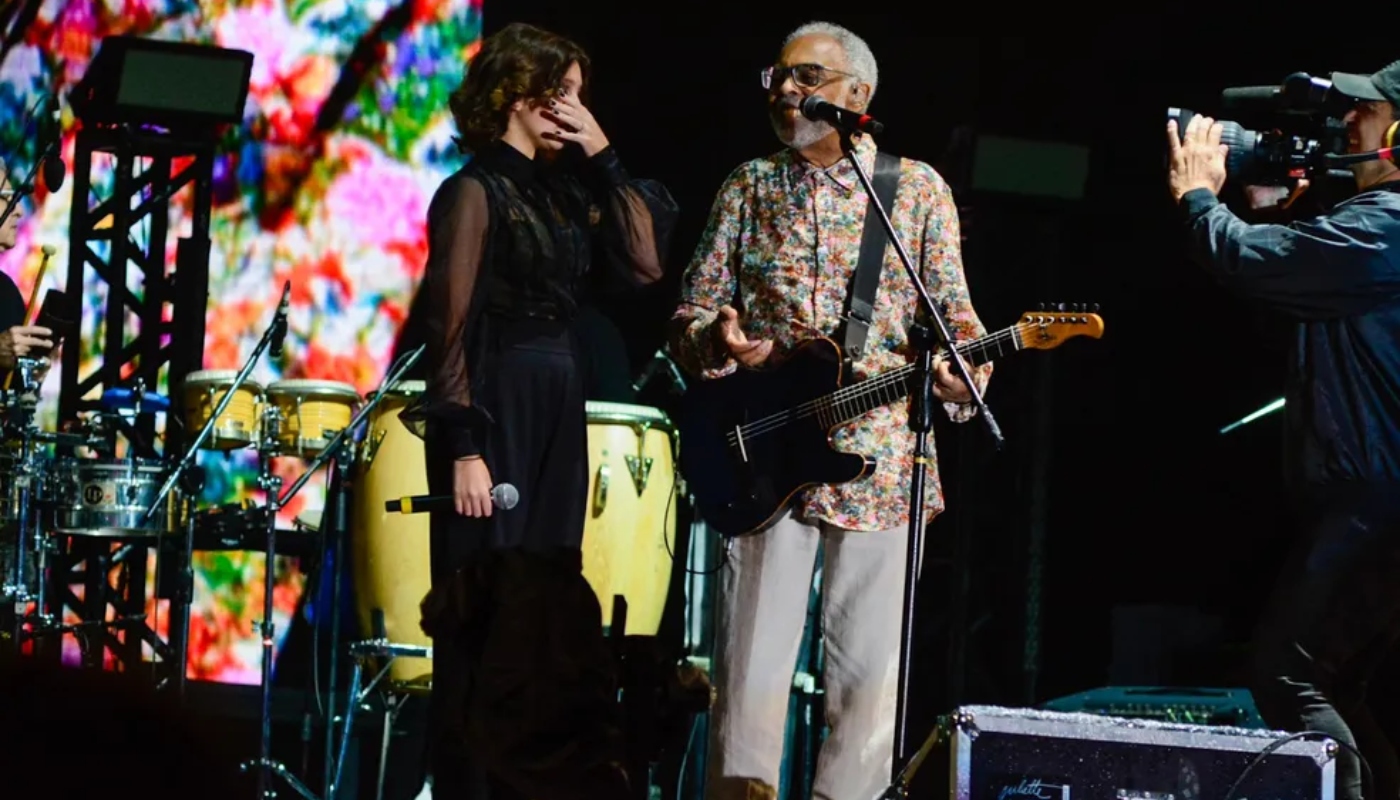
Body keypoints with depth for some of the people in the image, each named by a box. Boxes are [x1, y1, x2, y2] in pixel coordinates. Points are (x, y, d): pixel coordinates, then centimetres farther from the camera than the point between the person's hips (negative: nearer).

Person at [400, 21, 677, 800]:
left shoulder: (561, 190, 13)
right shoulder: (477, 191, -8)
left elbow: (643, 263, 6)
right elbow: (452, 328, -13)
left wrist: (603, 158, 2)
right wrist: (463, 447, -20)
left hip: (558, 420, 8)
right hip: (496, 417, -8)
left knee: (553, 626, 8)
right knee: (493, 633, -5)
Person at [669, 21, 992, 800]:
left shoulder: (918, 188, 7)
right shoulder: (749, 187, 10)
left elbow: (954, 315, 5)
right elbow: (690, 315, 10)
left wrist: (963, 370, -17)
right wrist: (717, 343, -13)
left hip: (881, 465, 0)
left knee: (871, 675, 1)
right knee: (752, 667, -5)